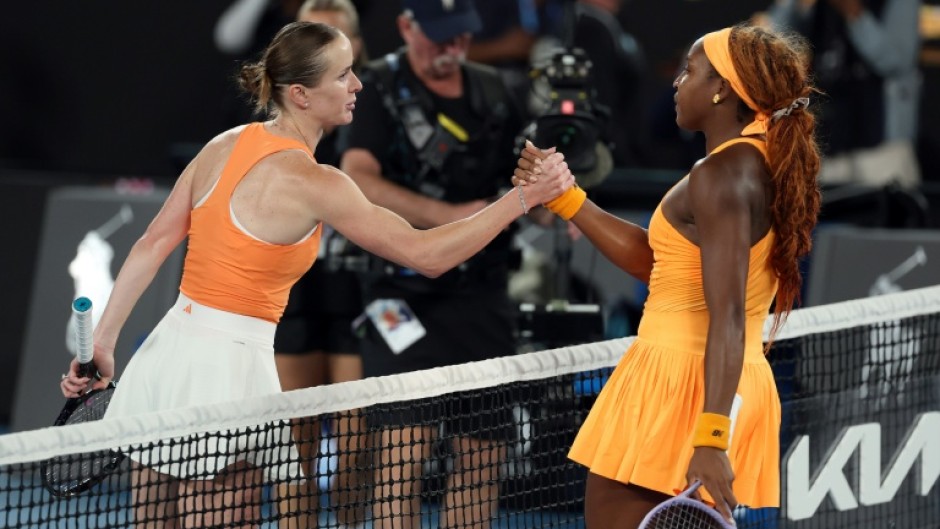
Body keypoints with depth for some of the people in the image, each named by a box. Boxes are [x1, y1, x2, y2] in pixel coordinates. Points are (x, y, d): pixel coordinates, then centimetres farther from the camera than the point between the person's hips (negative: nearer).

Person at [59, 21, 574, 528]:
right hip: (228, 366, -8)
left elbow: (152, 245, 5)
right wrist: (524, 197, -9)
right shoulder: (312, 183, -15)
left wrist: (103, 340, 8)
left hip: (169, 344, 8)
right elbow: (427, 255, -13)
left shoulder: (225, 145, 5)